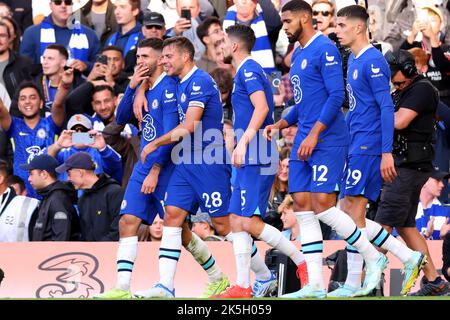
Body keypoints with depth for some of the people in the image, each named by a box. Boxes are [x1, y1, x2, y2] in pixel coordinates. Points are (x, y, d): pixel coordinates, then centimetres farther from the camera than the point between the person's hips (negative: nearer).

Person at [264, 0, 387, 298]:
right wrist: (281, 124, 13)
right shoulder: (298, 55, 18)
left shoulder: (325, 49, -11)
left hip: (327, 140, -9)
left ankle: (373, 257, 2)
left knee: (322, 205, -14)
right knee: (302, 206, 2)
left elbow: (336, 96, -18)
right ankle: (316, 285, 1)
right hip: (305, 141, 9)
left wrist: (314, 134, -21)